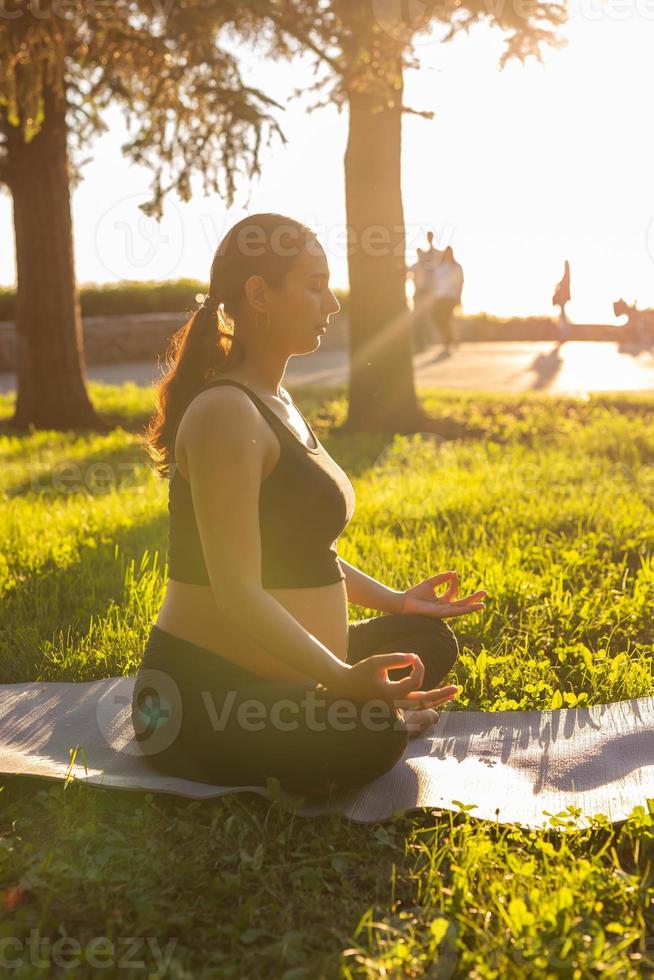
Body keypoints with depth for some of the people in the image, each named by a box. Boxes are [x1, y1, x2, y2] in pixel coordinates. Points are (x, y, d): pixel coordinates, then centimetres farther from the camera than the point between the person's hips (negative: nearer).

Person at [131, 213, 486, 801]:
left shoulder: (277, 402, 12)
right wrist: (345, 680, -35)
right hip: (207, 698, -10)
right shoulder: (227, 413, -20)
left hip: (286, 678, 10)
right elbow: (239, 593, -26)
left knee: (430, 639, 16)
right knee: (368, 737, -32)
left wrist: (395, 601, 19)